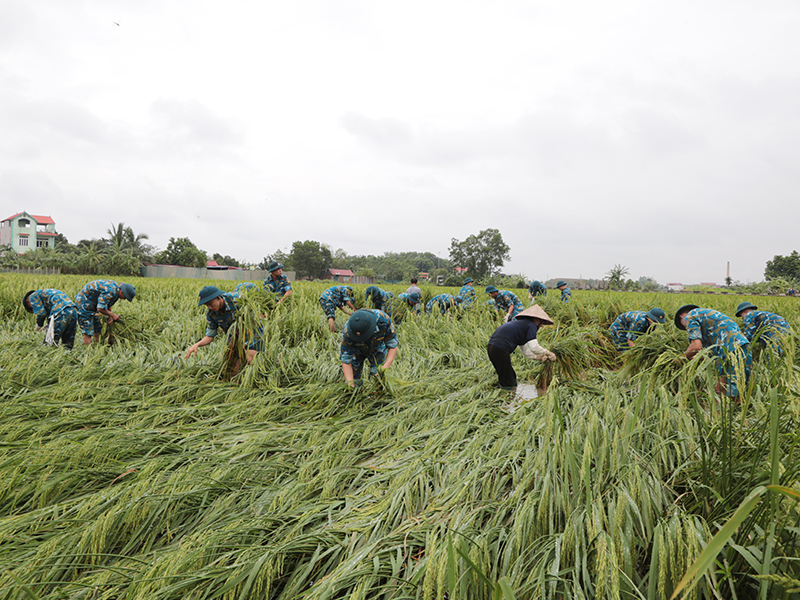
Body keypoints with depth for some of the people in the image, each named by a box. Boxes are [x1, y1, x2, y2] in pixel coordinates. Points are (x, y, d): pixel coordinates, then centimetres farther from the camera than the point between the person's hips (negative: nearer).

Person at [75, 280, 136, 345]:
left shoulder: (116, 286, 1)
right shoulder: (110, 291, -31)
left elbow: (108, 304, 12)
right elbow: (100, 308, -31)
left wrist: (110, 317, 0)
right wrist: (113, 315, -17)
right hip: (83, 304, -10)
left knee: (97, 330, 11)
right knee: (88, 332, -9)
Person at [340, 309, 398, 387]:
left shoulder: (383, 320, -38)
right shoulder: (347, 332, -39)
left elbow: (393, 346, -25)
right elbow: (346, 361, -28)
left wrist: (385, 367, -38)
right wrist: (350, 383, -39)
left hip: (377, 348, 1)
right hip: (356, 351, 0)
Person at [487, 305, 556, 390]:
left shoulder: (521, 323, 27)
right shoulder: (531, 325, -1)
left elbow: (525, 350, 30)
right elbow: (534, 347, -10)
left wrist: (539, 357, 22)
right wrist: (548, 354, 4)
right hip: (500, 350, -10)